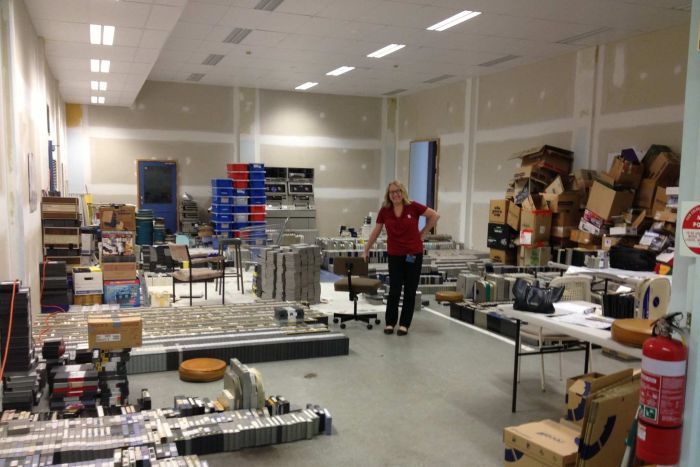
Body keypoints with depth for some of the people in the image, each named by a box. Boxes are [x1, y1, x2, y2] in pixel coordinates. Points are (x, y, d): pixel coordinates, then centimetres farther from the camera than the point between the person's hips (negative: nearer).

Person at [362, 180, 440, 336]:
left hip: (414, 254, -1)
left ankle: (404, 324, 15)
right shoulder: (384, 211, -2)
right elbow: (376, 232, 8)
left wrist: (423, 233, 1)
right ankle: (390, 322, 17)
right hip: (394, 255, 1)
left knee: (410, 291, 5)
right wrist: (366, 250, 14)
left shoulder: (413, 207, -9)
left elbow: (435, 215, 0)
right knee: (394, 291, 1)